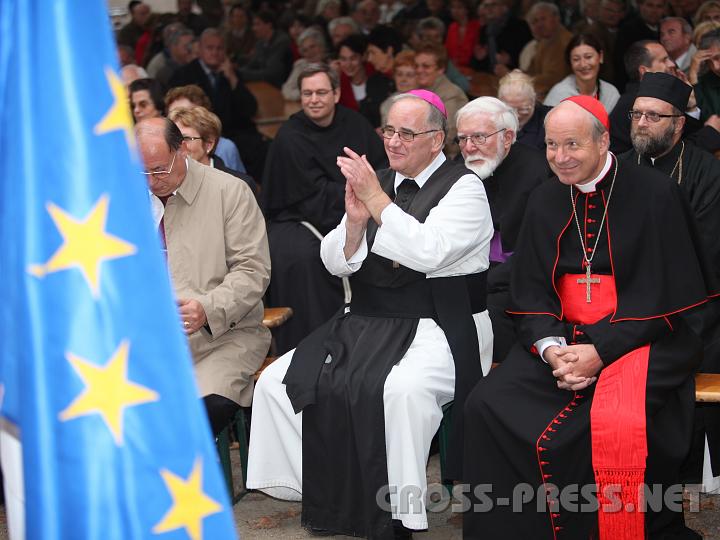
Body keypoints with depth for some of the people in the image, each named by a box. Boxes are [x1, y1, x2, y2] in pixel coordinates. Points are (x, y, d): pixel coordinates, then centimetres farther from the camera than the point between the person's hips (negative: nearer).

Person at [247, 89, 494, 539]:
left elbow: (428, 253, -20)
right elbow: (336, 263, 11)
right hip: (365, 323, 6)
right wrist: (355, 220, -9)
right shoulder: (377, 181, 14)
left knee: (402, 388, -37)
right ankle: (321, 498, -1)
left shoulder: (463, 187, -3)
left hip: (437, 327, -6)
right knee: (278, 382, -9)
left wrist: (376, 200, -17)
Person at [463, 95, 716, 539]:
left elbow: (661, 292, -9)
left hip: (640, 335, -5)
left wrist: (600, 351, -17)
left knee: (617, 423, -35)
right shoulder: (546, 201, 10)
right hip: (562, 336, 5)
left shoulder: (653, 193, -6)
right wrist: (550, 347, -13)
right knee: (488, 406, -18)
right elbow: (530, 289, 7)